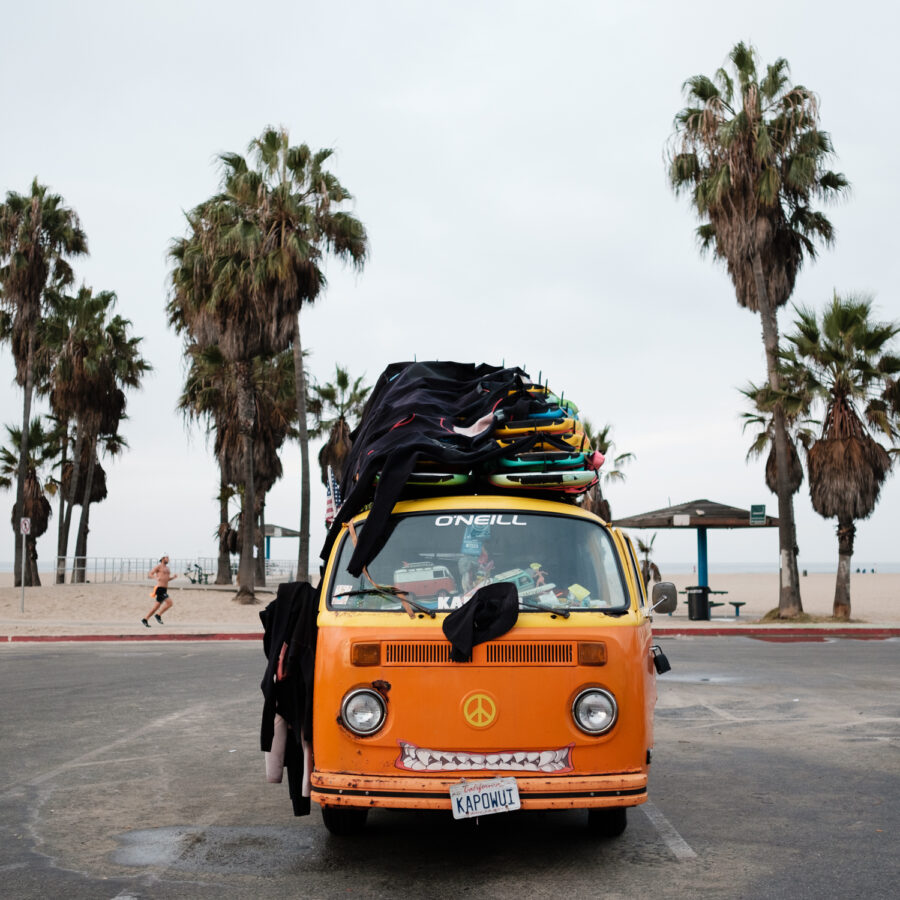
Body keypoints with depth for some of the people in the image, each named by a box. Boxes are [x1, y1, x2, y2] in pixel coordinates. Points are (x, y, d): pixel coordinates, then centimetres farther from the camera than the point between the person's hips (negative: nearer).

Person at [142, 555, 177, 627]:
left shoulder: (167, 568, 20)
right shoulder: (158, 566, -5)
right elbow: (149, 575, -9)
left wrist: (173, 577, 10)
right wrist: (156, 577, -29)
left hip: (164, 590, 9)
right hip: (160, 588, -9)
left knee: (156, 607, 8)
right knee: (169, 603, -17)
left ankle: (145, 620, 15)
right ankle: (158, 615, -6)